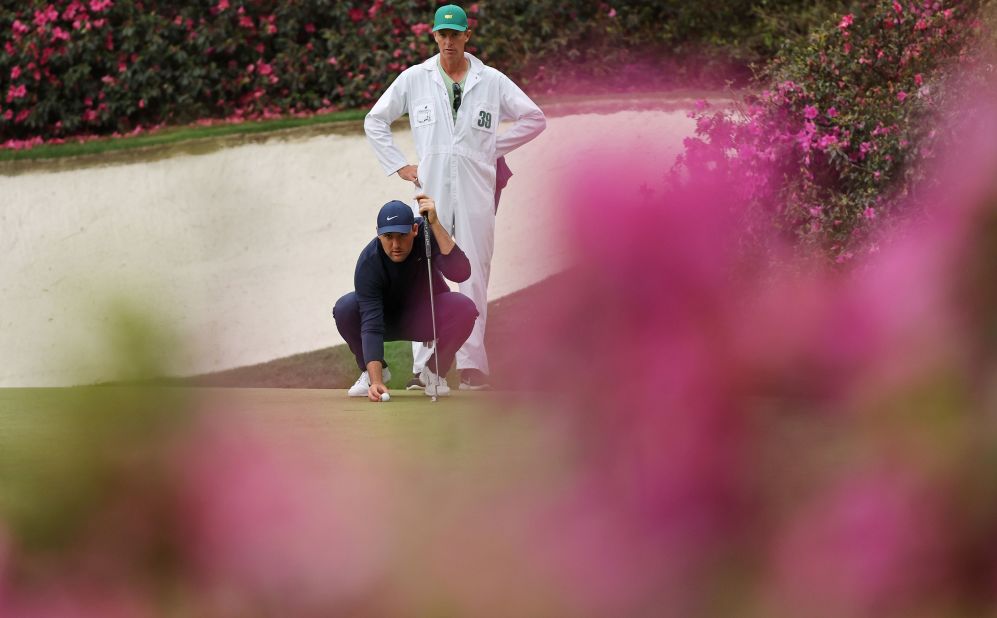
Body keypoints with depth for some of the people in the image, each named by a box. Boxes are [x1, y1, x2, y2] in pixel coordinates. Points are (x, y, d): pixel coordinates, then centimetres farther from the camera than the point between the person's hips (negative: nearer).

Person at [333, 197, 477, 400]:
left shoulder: (429, 235, -25)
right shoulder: (368, 262, -30)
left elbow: (460, 273, -40)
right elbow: (371, 325, -35)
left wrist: (435, 224, -46)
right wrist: (375, 382, -46)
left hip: (424, 318, 1)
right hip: (387, 319, -1)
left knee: (464, 310, -32)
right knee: (344, 309, -31)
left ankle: (435, 371, -4)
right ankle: (375, 372, -4)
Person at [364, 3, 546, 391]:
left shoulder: (492, 81, 7)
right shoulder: (414, 79, 8)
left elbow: (534, 119, 12)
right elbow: (375, 120, 16)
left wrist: (495, 150, 6)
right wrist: (398, 166, 7)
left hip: (476, 188, 0)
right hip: (431, 185, 0)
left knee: (474, 276, -2)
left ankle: (472, 364, 0)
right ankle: (422, 367, -5)